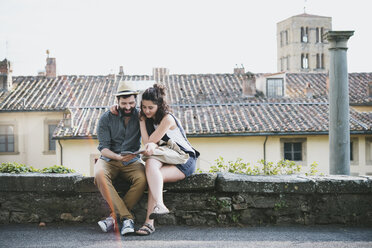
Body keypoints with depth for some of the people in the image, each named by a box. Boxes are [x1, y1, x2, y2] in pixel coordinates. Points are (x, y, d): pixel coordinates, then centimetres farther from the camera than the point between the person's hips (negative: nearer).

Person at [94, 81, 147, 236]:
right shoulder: (107, 118, -2)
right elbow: (103, 148, -6)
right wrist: (118, 157, -27)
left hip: (132, 161, 0)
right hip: (109, 159, 0)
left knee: (142, 179, -32)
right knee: (100, 175, -34)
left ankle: (114, 217, -26)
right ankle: (127, 218, -38)